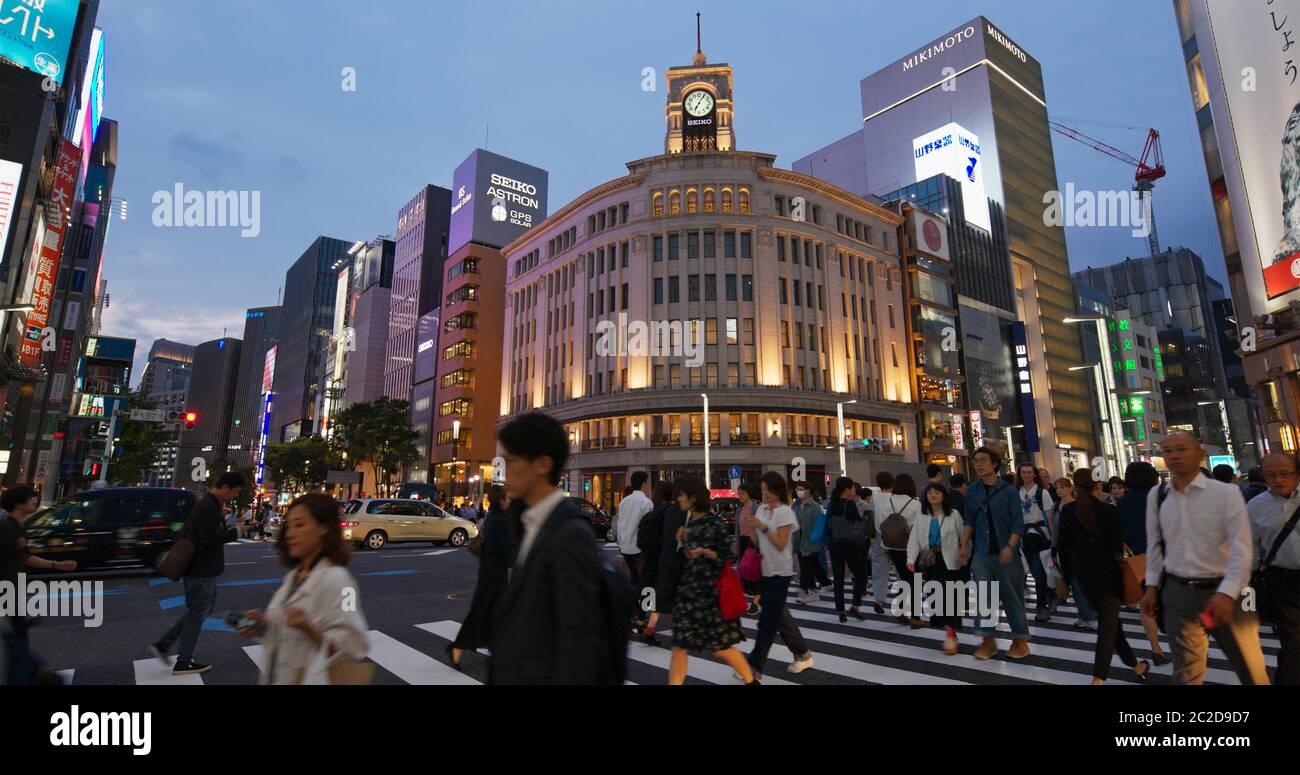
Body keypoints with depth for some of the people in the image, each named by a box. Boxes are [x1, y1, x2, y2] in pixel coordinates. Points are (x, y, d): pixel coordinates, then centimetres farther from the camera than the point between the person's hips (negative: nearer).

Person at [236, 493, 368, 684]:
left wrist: (308, 628, -33)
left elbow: (352, 647, -23)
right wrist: (264, 626, -1)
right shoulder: (294, 576, 4)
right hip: (278, 677, 8)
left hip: (310, 679, -7)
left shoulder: (335, 578, -21)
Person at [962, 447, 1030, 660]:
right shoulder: (972, 491, 6)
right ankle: (988, 640, 14)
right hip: (981, 554, 2)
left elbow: (1018, 522, -6)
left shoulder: (1008, 490, -3)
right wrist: (964, 544, 4)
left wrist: (1010, 547, -17)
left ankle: (1020, 640, 21)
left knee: (1012, 597, 6)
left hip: (1006, 553, -2)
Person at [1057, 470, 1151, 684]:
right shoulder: (1109, 510, -11)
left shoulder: (1067, 511, -2)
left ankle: (1134, 664, 35)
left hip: (1083, 573, 4)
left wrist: (1067, 572, 12)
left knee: (1107, 619, 20)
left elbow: (1063, 545, 1)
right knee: (1108, 624, -1)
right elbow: (1117, 546, -10)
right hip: (1108, 572, -3)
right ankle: (1098, 678, -9)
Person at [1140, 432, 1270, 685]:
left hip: (1222, 591, -3)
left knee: (1250, 671, 12)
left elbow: (1242, 550, -13)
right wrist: (1152, 586, 6)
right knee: (1185, 672, 12)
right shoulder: (1156, 495, 2)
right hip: (1177, 592, 3)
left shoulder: (1226, 493, -9)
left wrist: (1227, 594, -22)